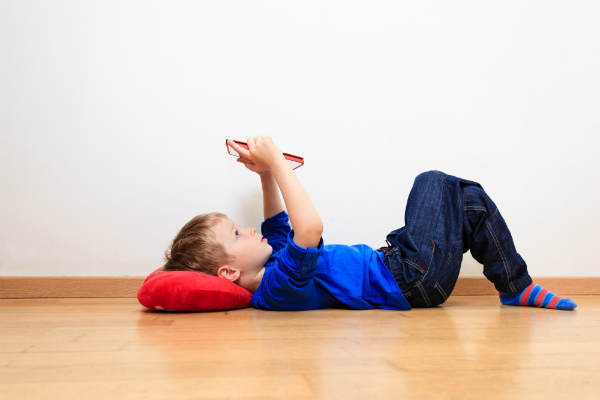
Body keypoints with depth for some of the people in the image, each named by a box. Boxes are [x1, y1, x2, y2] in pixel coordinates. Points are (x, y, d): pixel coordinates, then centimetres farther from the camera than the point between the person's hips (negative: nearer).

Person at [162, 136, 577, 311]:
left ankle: (517, 289, 28)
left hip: (392, 263, 10)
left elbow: (278, 228, 21)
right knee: (434, 182, 0)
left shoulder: (271, 268, 1)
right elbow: (310, 228, -46)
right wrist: (275, 165, -36)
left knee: (472, 204, 15)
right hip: (414, 278, -10)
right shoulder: (278, 286, -30)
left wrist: (267, 173, 9)